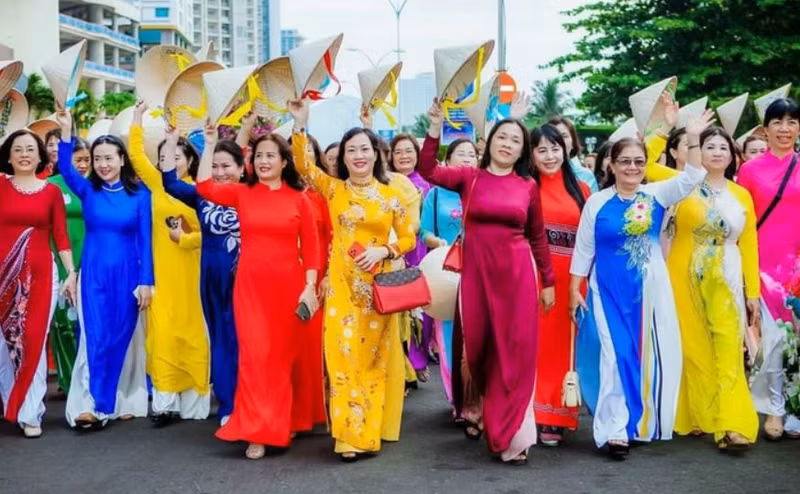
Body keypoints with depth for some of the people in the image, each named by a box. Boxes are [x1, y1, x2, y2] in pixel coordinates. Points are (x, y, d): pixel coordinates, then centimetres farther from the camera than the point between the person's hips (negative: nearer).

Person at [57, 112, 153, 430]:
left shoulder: (139, 195, 0)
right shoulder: (87, 190, 2)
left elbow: (144, 240, -1)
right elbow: (66, 169, -18)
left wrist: (146, 282, -5)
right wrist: (66, 132, -30)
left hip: (127, 274, 0)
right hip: (94, 273, 0)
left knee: (123, 337, 7)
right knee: (95, 338, -4)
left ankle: (124, 402, 17)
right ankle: (89, 405, -3)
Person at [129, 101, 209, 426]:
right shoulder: (157, 184, 6)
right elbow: (136, 156, 7)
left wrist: (186, 238, -19)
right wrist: (137, 122, 5)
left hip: (190, 271, -2)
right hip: (161, 270, 2)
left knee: (190, 331, 5)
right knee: (163, 332, -1)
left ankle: (192, 400, 14)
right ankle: (165, 402, 2)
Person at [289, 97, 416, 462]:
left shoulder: (390, 195, 3)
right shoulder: (332, 188, 3)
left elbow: (409, 238, 5)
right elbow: (303, 165, -9)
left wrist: (384, 251, -12)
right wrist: (300, 125, -18)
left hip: (378, 286, 1)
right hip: (341, 285, -1)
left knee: (374, 359, 5)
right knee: (344, 357, -6)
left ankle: (371, 431, 14)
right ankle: (350, 435, -2)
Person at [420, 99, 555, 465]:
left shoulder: (528, 186, 5)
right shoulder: (469, 177, 3)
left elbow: (537, 237, 10)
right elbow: (428, 171, -12)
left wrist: (548, 281, 10)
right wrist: (435, 128, -20)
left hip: (517, 272, 0)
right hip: (476, 270, 0)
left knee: (514, 350, -1)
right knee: (475, 344, 8)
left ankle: (510, 434, 6)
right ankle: (477, 411, 33)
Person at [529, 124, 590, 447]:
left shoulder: (580, 190, 11)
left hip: (570, 279, 2)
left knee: (563, 344, 5)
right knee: (535, 344, -1)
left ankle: (556, 417, 13)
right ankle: (530, 415, 6)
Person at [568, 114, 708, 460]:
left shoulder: (656, 195, 2)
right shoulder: (597, 203, -1)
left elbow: (691, 178, -11)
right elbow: (583, 249, 2)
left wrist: (694, 139, -22)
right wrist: (574, 290, -1)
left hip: (650, 289, 2)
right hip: (609, 290, -2)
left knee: (648, 354, 7)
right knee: (616, 355, -4)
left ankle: (641, 422, 20)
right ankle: (615, 429, -3)